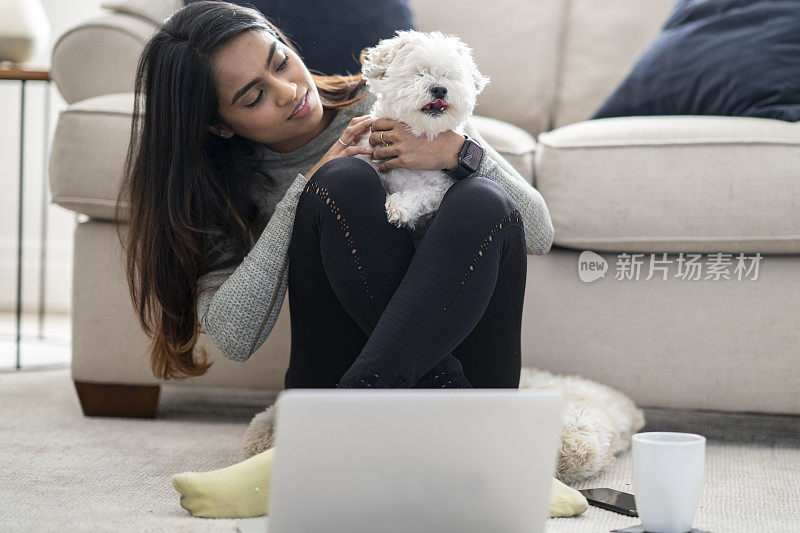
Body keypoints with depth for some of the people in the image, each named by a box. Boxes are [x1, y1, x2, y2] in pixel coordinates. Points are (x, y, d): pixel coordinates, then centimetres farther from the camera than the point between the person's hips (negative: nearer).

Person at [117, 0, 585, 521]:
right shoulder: (224, 188, 6)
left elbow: (539, 233, 4)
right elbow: (234, 338, -12)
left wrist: (459, 151, -14)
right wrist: (306, 191, -13)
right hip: (338, 377, -1)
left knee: (482, 205, -29)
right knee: (344, 183, -24)